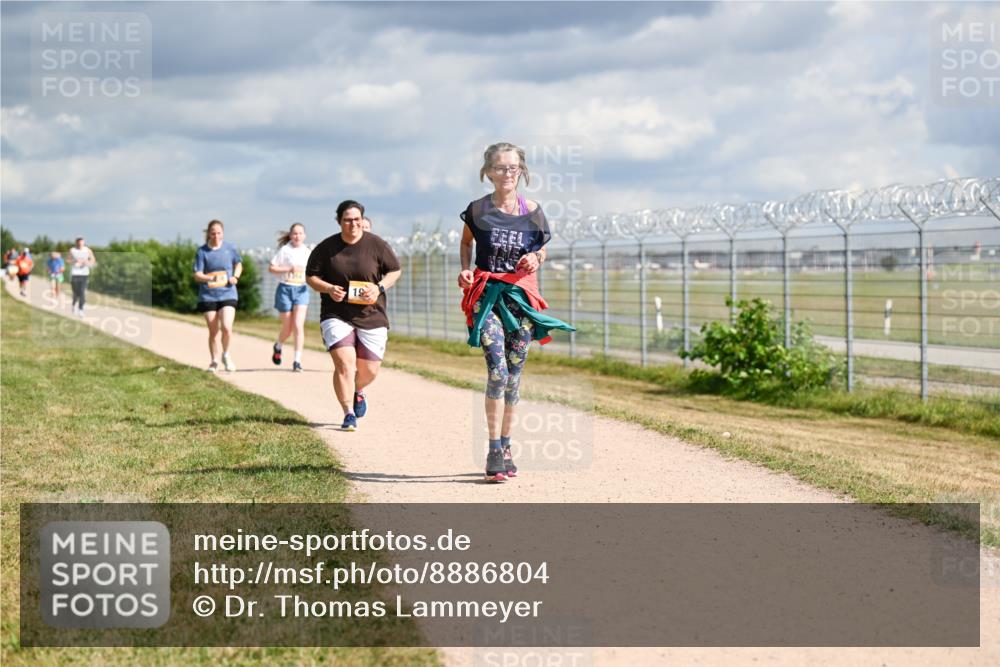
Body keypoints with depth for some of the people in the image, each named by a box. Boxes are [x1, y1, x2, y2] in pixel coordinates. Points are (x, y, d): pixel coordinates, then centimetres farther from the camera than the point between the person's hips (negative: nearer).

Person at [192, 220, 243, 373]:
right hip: (208, 296, 0)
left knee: (226, 328, -16)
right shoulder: (202, 252, -3)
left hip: (228, 294, 0)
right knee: (213, 332, 5)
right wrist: (211, 278, -25)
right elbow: (197, 275, -5)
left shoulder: (230, 248, 1)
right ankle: (214, 361, 25)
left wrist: (235, 277, -2)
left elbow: (238, 264, 18)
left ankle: (226, 355, 10)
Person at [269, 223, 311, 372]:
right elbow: (271, 268, -5)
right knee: (287, 328, 6)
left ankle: (297, 361, -13)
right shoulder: (284, 250, -3)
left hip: (301, 290, 2)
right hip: (285, 289, -2)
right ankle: (278, 347, 40)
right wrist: (289, 269, -15)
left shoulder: (307, 252, 8)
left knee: (298, 325, -14)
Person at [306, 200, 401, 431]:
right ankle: (349, 414, -12)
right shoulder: (326, 247, -1)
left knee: (369, 370, 5)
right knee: (344, 362, -19)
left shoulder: (376, 245, -1)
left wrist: (379, 287, -10)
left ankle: (358, 391, 41)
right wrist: (328, 289, -14)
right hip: (336, 315, -1)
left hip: (371, 316, 1)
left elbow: (395, 270, 9)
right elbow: (311, 276, 6)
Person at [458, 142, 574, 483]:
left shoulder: (532, 211, 1)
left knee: (514, 374, 6)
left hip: (521, 298, 2)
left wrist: (535, 259, -7)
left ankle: (505, 447, 19)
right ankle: (494, 451, -12)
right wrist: (466, 270, -2)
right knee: (498, 371, -16)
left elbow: (541, 249, 16)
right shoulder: (477, 210, -3)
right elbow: (466, 242, 15)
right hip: (486, 296, -2)